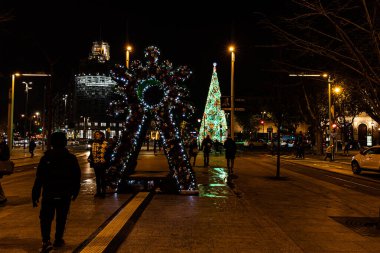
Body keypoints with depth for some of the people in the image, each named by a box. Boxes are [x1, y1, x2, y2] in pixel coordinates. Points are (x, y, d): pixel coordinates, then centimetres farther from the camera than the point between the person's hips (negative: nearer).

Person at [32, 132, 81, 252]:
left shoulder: (46, 158, -7)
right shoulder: (72, 158, -3)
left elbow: (39, 179, -8)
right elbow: (76, 177, 2)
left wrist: (35, 195, -3)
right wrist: (75, 192, 13)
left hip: (49, 194, -1)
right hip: (65, 195, 1)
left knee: (46, 218, 7)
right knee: (61, 218, 15)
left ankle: (46, 241, -8)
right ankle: (58, 240, 25)